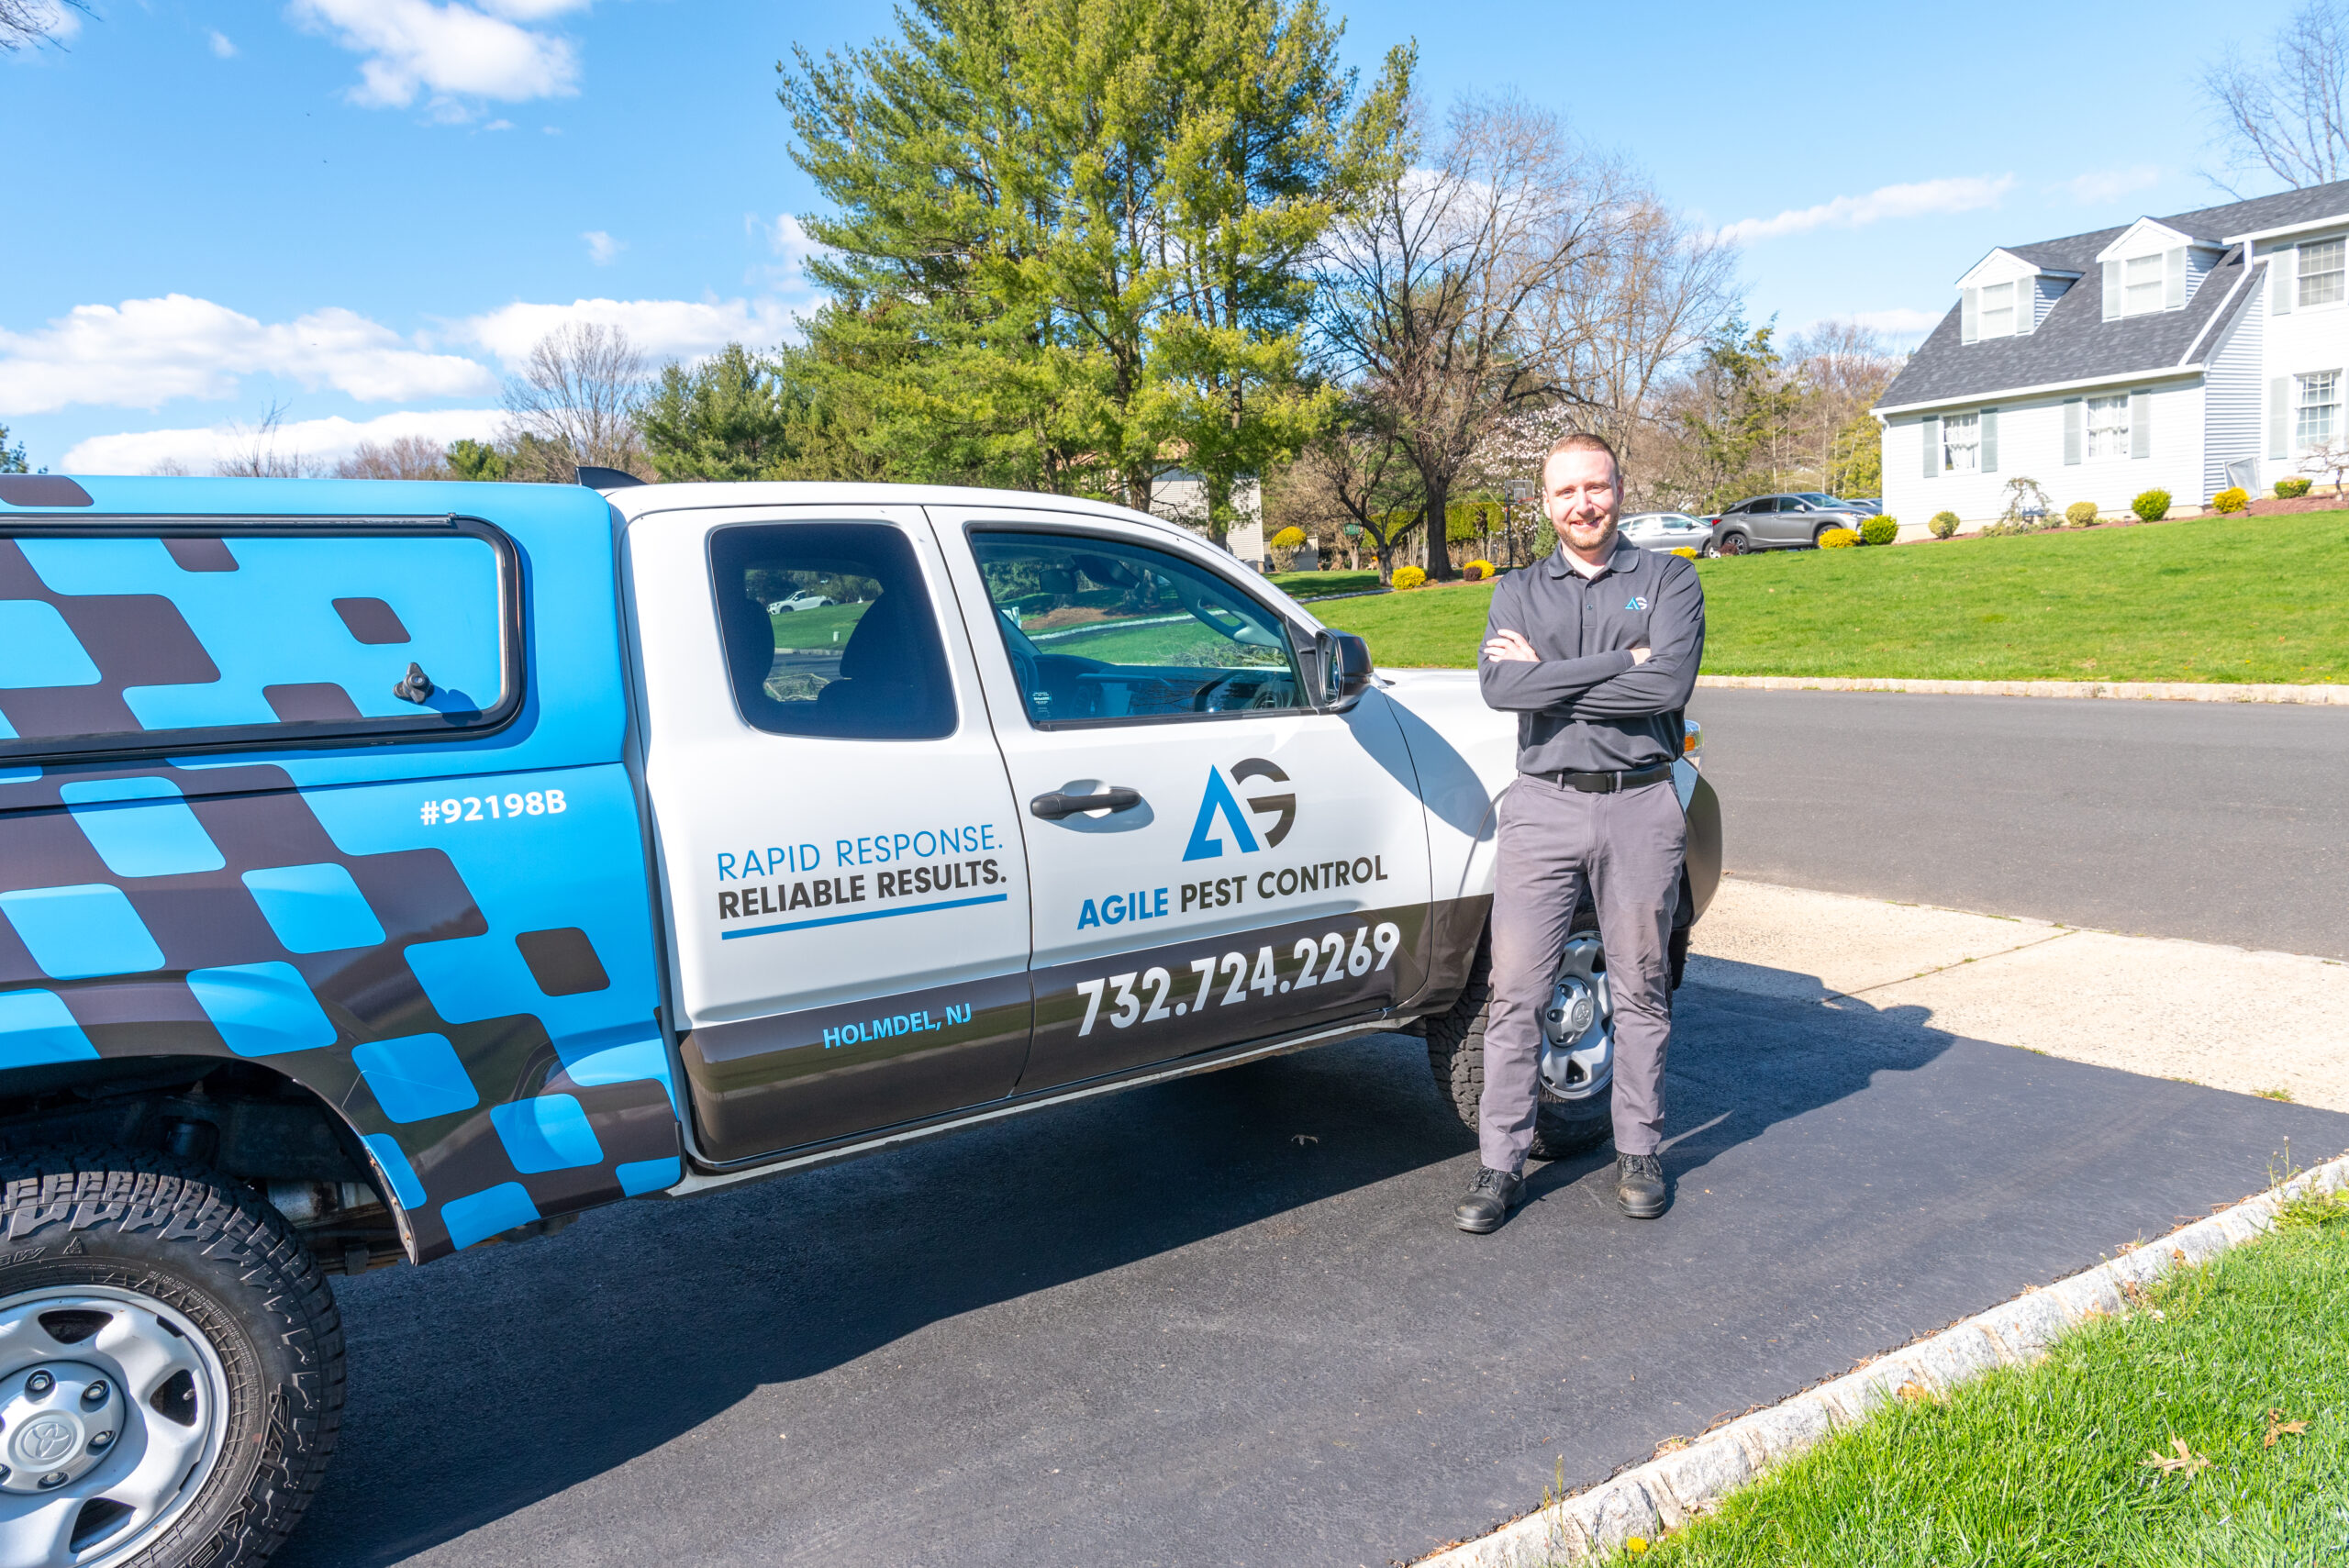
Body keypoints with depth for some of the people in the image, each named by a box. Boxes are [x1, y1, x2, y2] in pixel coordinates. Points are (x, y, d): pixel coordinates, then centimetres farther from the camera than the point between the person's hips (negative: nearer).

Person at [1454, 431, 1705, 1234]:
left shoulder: (1668, 579, 6)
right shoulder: (1518, 591, 11)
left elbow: (1668, 685, -13)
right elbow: (1500, 686, -9)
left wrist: (1550, 675, -10)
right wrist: (1619, 662, -12)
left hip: (1640, 807, -1)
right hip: (1543, 805, 1)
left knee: (1640, 991, 10)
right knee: (1515, 993, 0)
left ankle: (1638, 1153, 24)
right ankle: (1500, 1164, 10)